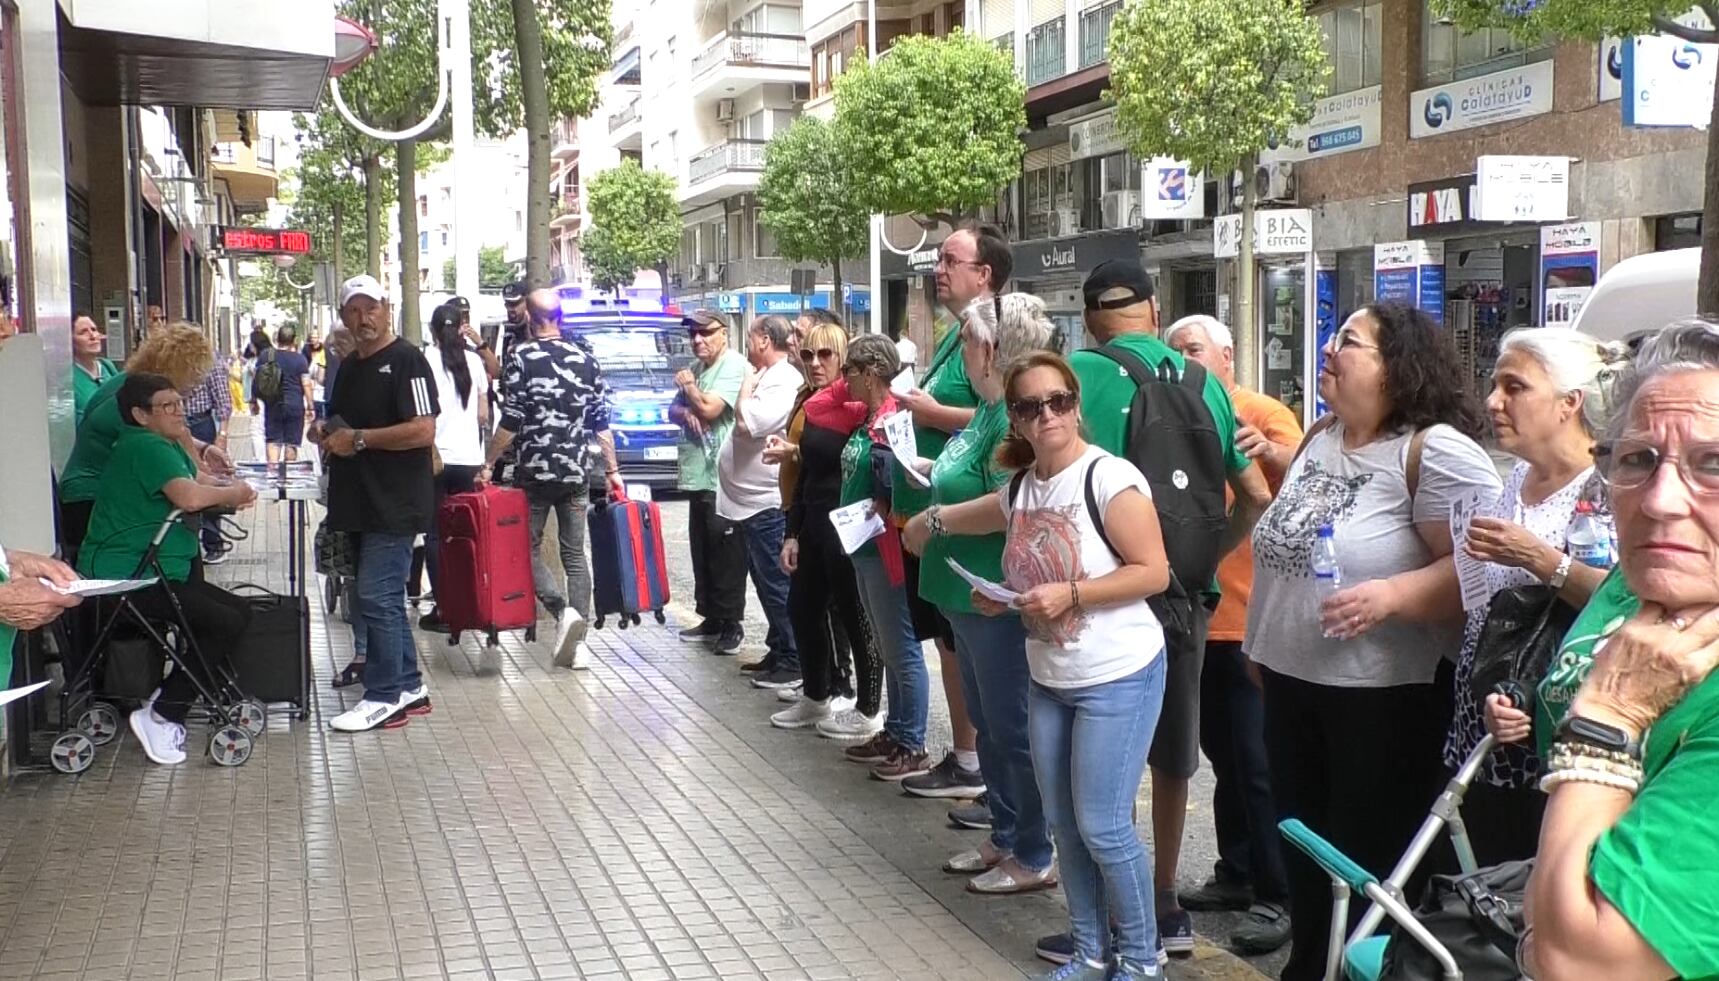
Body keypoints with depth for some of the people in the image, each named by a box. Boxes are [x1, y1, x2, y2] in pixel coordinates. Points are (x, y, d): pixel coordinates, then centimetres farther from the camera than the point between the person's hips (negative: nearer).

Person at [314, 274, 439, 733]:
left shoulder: (406, 361, -11)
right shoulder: (349, 367, 17)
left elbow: (423, 431, -21)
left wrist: (358, 439, -18)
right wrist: (326, 433, 8)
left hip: (395, 504, -9)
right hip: (359, 502, 9)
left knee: (376, 595, -8)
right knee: (386, 597, 13)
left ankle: (384, 696, 1)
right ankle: (408, 686, 23)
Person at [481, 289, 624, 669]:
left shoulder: (521, 358, -8)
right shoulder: (586, 360, 5)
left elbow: (511, 421, -11)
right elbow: (601, 423, 6)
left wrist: (488, 464, -2)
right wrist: (612, 470, 13)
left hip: (534, 473, -4)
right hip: (576, 474, 4)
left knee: (529, 549, 9)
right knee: (575, 554, 9)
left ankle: (562, 610, -13)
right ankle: (577, 639, 5)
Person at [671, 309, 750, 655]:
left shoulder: (734, 366, -11)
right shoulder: (698, 368, 17)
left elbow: (709, 408, -19)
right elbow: (673, 411, 18)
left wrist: (687, 385, -1)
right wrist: (685, 413, -5)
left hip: (725, 479, -9)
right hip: (698, 474, 9)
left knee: (726, 552, -4)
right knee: (702, 551, 14)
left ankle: (731, 623, 3)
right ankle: (710, 618, 23)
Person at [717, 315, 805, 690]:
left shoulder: (784, 382, -16)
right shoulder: (769, 377, 14)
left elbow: (747, 423, -25)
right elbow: (746, 425, 22)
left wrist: (747, 385, -10)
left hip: (766, 503, -10)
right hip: (754, 500, 10)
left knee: (775, 583, -4)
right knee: (766, 580, 16)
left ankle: (792, 663, 2)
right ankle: (778, 651, 26)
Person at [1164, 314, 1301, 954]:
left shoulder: (1264, 413, -7)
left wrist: (1269, 452, -40)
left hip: (1253, 618, -7)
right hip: (1196, 614, 7)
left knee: (1259, 762, -4)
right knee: (1223, 754, 17)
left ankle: (1278, 897, 5)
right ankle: (1236, 874, 29)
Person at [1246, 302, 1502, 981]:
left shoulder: (1437, 450, -17)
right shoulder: (1318, 439, 9)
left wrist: (1392, 595, -33)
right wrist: (1264, 642, 20)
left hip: (1386, 697, -8)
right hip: (1291, 685, 8)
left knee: (1371, 865, 7)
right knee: (1302, 852, 20)